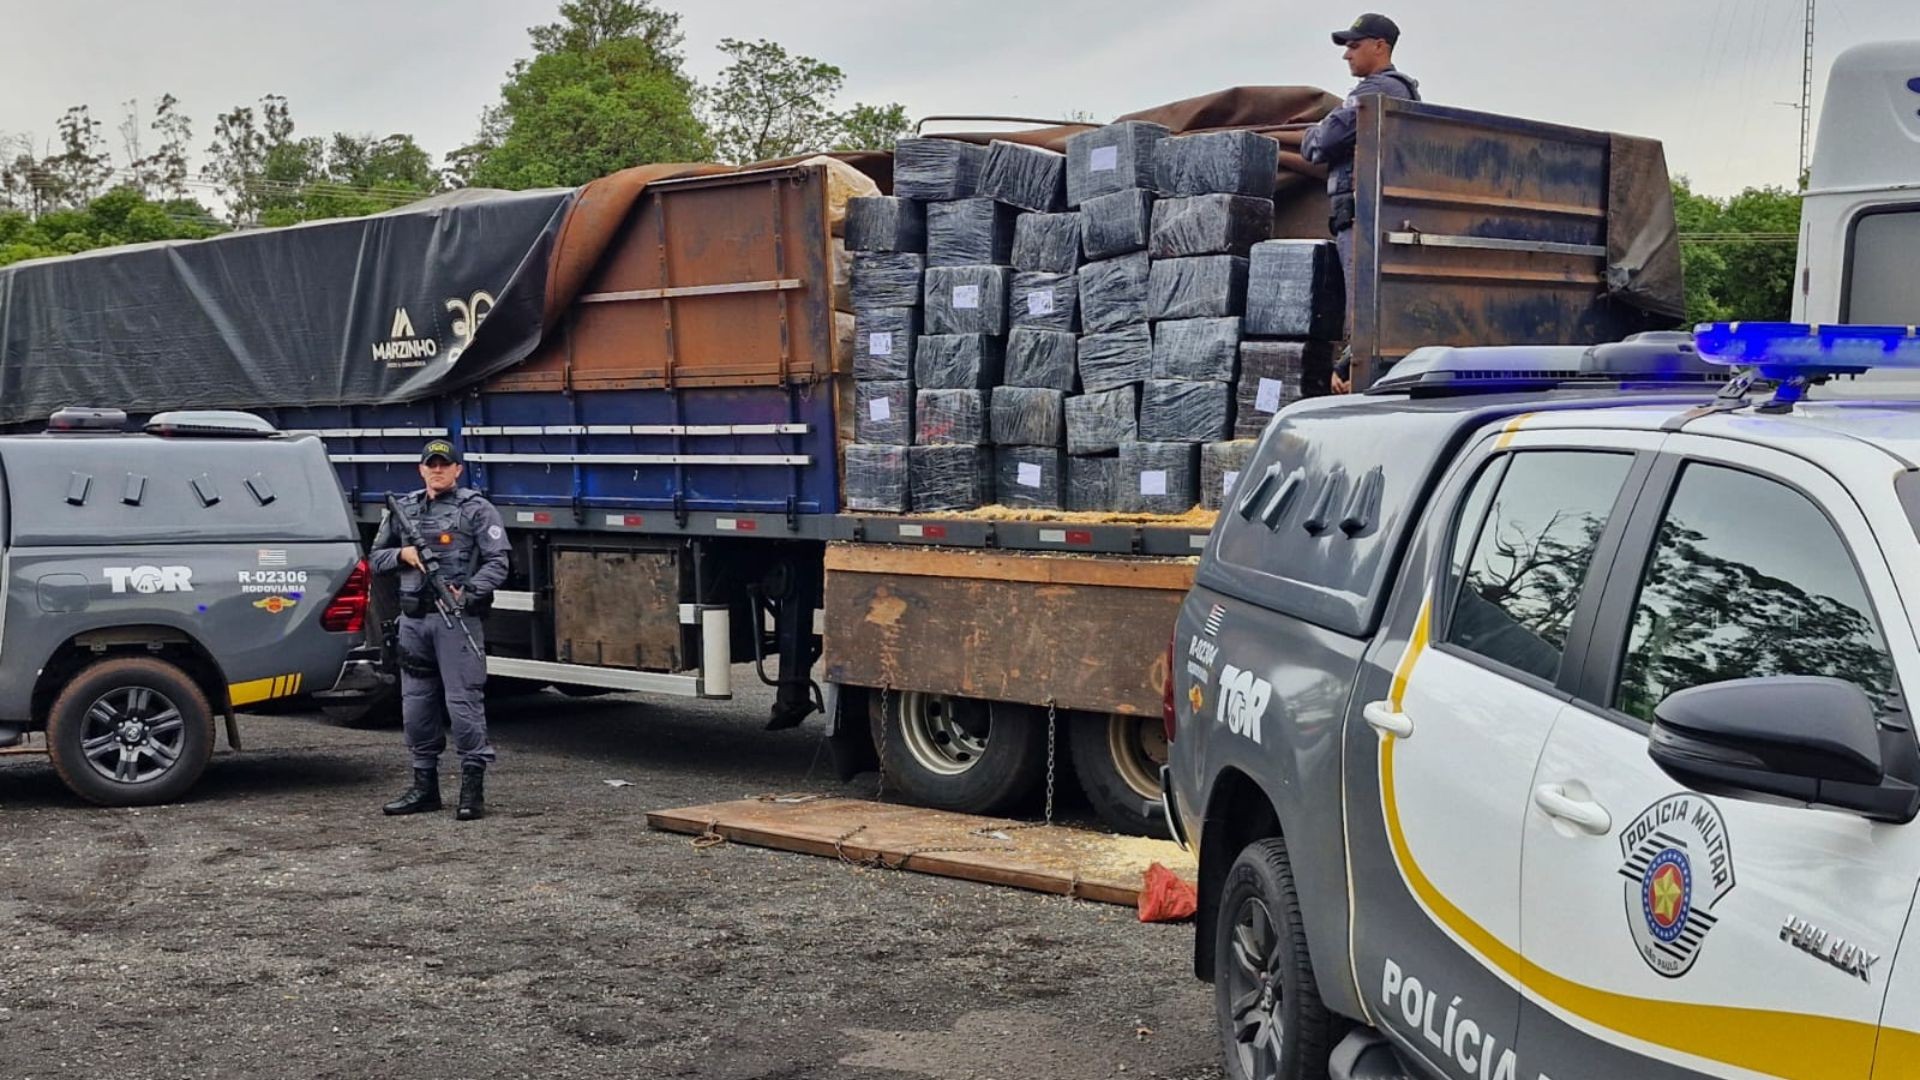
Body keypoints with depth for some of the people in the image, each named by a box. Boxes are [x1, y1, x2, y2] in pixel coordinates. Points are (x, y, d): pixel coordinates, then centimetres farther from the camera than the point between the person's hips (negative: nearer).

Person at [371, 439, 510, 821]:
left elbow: (497, 563, -7)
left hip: (457, 618, -6)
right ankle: (424, 786, 18)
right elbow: (376, 557, 19)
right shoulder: (404, 509, 15)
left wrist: (468, 592, -21)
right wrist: (403, 554, -2)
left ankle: (473, 789, -4)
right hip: (413, 619, 6)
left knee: (463, 702, -8)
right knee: (416, 704, 9)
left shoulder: (477, 509, -1)